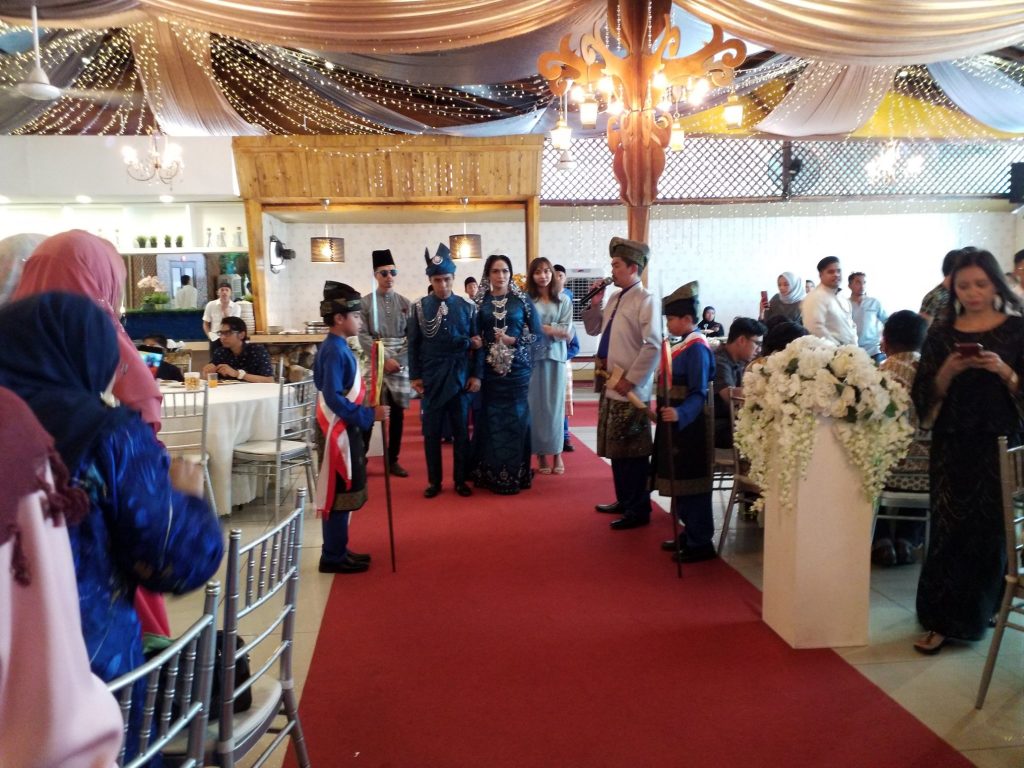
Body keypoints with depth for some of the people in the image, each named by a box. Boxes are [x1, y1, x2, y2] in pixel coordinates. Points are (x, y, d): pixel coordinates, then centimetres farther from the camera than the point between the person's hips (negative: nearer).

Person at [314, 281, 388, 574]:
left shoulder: (338, 347, 11)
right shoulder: (335, 351, -19)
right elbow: (333, 398, -25)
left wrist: (363, 415, 16)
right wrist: (368, 415, -23)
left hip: (345, 429, 10)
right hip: (339, 432, -10)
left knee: (345, 492, 16)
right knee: (339, 494, -1)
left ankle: (337, 551, 26)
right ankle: (333, 558, 10)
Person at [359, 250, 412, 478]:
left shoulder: (405, 303, 7)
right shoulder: (365, 302, 0)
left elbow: (412, 336, 3)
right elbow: (363, 336, -6)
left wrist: (398, 360, -9)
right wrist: (384, 360, -14)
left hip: (401, 364, 3)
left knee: (398, 412, 6)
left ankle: (393, 459, 16)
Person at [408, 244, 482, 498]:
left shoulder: (467, 308, 2)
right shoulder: (420, 308, 1)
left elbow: (477, 344, 4)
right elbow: (413, 344, 3)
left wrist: (476, 375, -1)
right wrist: (415, 376, -1)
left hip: (460, 377, 0)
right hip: (431, 378, 0)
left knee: (461, 431, 7)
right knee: (431, 432, 7)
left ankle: (461, 480, 19)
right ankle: (434, 481, 19)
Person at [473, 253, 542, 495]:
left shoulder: (522, 299, 2)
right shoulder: (479, 301, 5)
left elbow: (537, 332, 0)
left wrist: (513, 341, -11)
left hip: (517, 368, -1)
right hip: (489, 368, 1)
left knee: (516, 418, 3)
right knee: (490, 419, 3)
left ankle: (516, 474, 12)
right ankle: (490, 474, 13)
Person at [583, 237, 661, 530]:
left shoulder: (645, 300, -13)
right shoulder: (615, 298, 13)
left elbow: (653, 346, -20)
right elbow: (593, 329, 21)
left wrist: (630, 380, -18)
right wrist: (593, 302, 5)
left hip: (631, 390, -8)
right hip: (611, 387, 8)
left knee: (634, 452, 0)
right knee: (616, 450, 16)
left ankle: (639, 511, 11)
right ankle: (624, 501, 30)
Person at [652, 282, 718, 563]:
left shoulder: (696, 348, -17)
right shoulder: (684, 345, 10)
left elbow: (699, 393, -23)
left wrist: (680, 413, -38)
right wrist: (663, 409, 22)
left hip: (689, 427, -10)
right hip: (676, 425, 10)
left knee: (691, 484, -1)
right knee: (679, 483, 16)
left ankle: (701, 543, 10)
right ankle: (691, 534, 29)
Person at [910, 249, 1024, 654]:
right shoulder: (941, 333, 5)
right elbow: (925, 396, 2)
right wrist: (948, 371, -15)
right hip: (951, 446, 1)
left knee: (989, 528, 5)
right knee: (949, 528, 1)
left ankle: (957, 618, 22)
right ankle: (943, 617, 12)